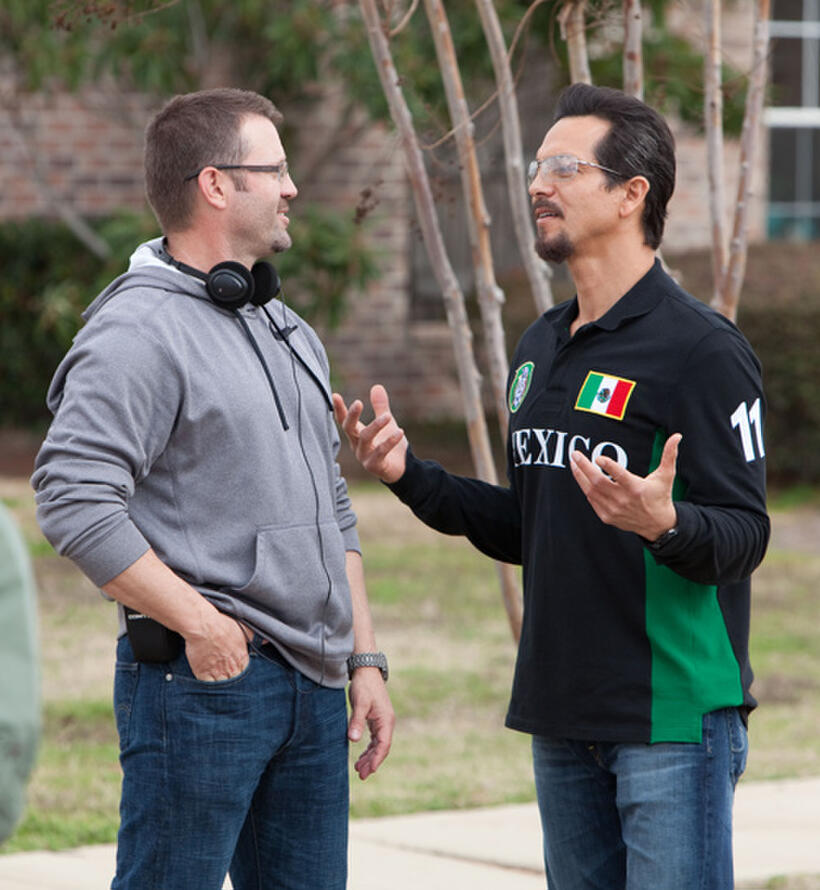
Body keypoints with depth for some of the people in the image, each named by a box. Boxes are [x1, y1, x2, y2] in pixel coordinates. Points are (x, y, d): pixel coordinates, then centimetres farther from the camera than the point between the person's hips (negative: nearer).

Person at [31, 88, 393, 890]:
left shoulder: (292, 336, 19)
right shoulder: (139, 332, -10)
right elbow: (73, 501, -20)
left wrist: (364, 658, 17)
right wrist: (199, 622, -19)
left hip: (312, 688, 8)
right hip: (202, 679, -8)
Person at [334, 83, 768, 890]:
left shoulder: (703, 349, -12)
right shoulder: (541, 348, 14)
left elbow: (743, 535, -16)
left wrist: (664, 523, -36)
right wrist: (410, 475, 9)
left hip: (675, 714, -8)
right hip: (562, 717, 8)